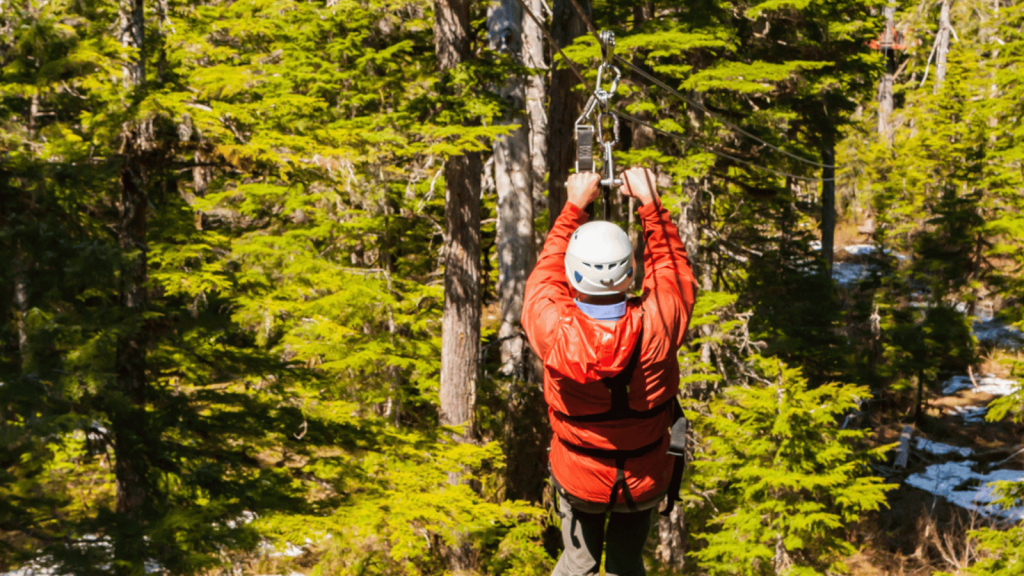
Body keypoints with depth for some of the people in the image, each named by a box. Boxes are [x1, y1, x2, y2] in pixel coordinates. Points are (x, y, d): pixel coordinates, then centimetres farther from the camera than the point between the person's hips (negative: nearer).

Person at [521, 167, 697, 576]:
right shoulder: (656, 326, -30)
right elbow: (672, 266, -8)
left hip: (578, 480, -1)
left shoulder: (554, 332, -31)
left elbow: (546, 272, -9)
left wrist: (574, 207, 0)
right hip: (646, 481, 1)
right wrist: (649, 203, 0)